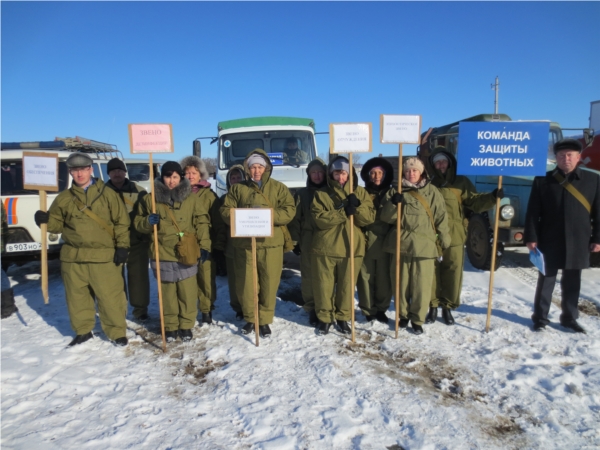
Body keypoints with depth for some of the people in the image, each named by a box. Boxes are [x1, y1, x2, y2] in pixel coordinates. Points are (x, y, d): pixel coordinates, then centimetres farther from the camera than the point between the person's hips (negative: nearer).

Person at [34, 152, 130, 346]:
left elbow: (122, 222, -2)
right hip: (73, 257, 4)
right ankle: (83, 331, 30)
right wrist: (46, 220, -8)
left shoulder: (107, 194, 0)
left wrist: (122, 247, -8)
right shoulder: (63, 198, 9)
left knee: (110, 297, 0)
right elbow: (58, 224, 14)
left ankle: (117, 332, 15)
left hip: (104, 256, -4)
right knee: (77, 296, 13)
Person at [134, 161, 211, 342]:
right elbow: (138, 223, 10)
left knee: (188, 292, 3)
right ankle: (170, 326, 25)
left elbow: (202, 221, 5)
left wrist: (204, 245, -3)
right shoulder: (151, 198, 4)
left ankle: (186, 326, 21)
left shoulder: (191, 198, 3)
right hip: (162, 255, 1)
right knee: (167, 292, 9)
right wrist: (148, 222, -13)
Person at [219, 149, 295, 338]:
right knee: (245, 284, 6)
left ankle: (265, 320, 19)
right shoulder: (237, 188, 10)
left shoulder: (278, 187, 7)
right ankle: (250, 318, 26)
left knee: (269, 284, 2)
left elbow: (289, 211, -2)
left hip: (271, 244, -1)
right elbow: (225, 211, 5)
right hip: (244, 244, 1)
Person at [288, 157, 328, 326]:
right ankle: (312, 309, 14)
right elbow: (295, 219, 6)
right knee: (309, 276, 3)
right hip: (308, 241, 0)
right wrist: (295, 241, -1)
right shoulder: (302, 193, 9)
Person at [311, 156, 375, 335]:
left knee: (347, 285, 9)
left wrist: (357, 206, -19)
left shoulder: (360, 192, 6)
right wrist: (343, 212, -21)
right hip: (325, 247, -1)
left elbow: (369, 218, -1)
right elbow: (319, 218, -14)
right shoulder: (321, 194, 1)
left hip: (351, 247, 1)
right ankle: (324, 317, 23)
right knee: (324, 285, 6)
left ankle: (343, 317, 27)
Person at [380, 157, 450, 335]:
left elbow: (441, 218, 6)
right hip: (401, 245, 1)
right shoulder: (395, 191, 8)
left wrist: (445, 241, 5)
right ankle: (403, 315, 28)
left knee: (422, 286, 1)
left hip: (424, 245, -1)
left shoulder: (431, 191, 5)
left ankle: (417, 319, 17)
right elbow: (386, 217, 0)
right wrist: (393, 203, -19)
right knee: (401, 284, 9)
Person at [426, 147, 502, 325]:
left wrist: (492, 197, -14)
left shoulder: (461, 182, 9)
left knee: (453, 271, 4)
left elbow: (475, 202, 2)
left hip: (454, 236, 0)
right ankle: (433, 306, 18)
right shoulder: (428, 184, 9)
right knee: (432, 271, 5)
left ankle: (448, 307, 19)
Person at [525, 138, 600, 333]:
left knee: (572, 282, 11)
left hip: (578, 242, 2)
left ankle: (569, 317, 25)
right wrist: (531, 237, -7)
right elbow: (532, 212, -2)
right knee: (546, 279, 7)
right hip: (549, 241, -1)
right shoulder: (542, 180, -1)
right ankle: (540, 317, 18)